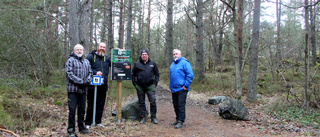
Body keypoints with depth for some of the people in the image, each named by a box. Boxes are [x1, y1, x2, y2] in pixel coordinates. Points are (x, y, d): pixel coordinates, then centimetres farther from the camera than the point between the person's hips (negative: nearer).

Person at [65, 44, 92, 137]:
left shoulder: (86, 61, 17)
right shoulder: (70, 60, -2)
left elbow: (90, 73, 16)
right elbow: (69, 74, -12)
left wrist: (87, 81, -5)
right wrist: (80, 81, -18)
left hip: (83, 89, 6)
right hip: (73, 89, -5)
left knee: (82, 109, 12)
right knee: (72, 109, -4)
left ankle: (81, 127, 24)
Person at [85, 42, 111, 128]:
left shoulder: (107, 58, 14)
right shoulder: (91, 56, -2)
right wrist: (95, 72, -19)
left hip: (103, 85, 5)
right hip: (93, 85, -5)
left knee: (101, 104, 11)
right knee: (91, 104, 2)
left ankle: (98, 122, 24)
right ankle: (88, 123, 13)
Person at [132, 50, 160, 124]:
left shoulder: (152, 64, 7)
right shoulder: (137, 64, 4)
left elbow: (157, 74, 13)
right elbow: (133, 74, 9)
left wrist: (155, 83, 3)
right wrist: (135, 84, 1)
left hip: (150, 86, 0)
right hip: (140, 87, 1)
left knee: (153, 101, -6)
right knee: (141, 102, 7)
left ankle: (153, 117, 5)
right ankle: (143, 117, 17)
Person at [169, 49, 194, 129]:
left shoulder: (184, 63, -8)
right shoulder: (172, 64, 17)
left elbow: (190, 75, -14)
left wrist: (186, 85, -16)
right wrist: (170, 86, 19)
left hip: (181, 89, -8)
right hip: (174, 89, 8)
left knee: (181, 105, -6)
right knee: (175, 105, 14)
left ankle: (181, 121, 0)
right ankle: (177, 119, 26)